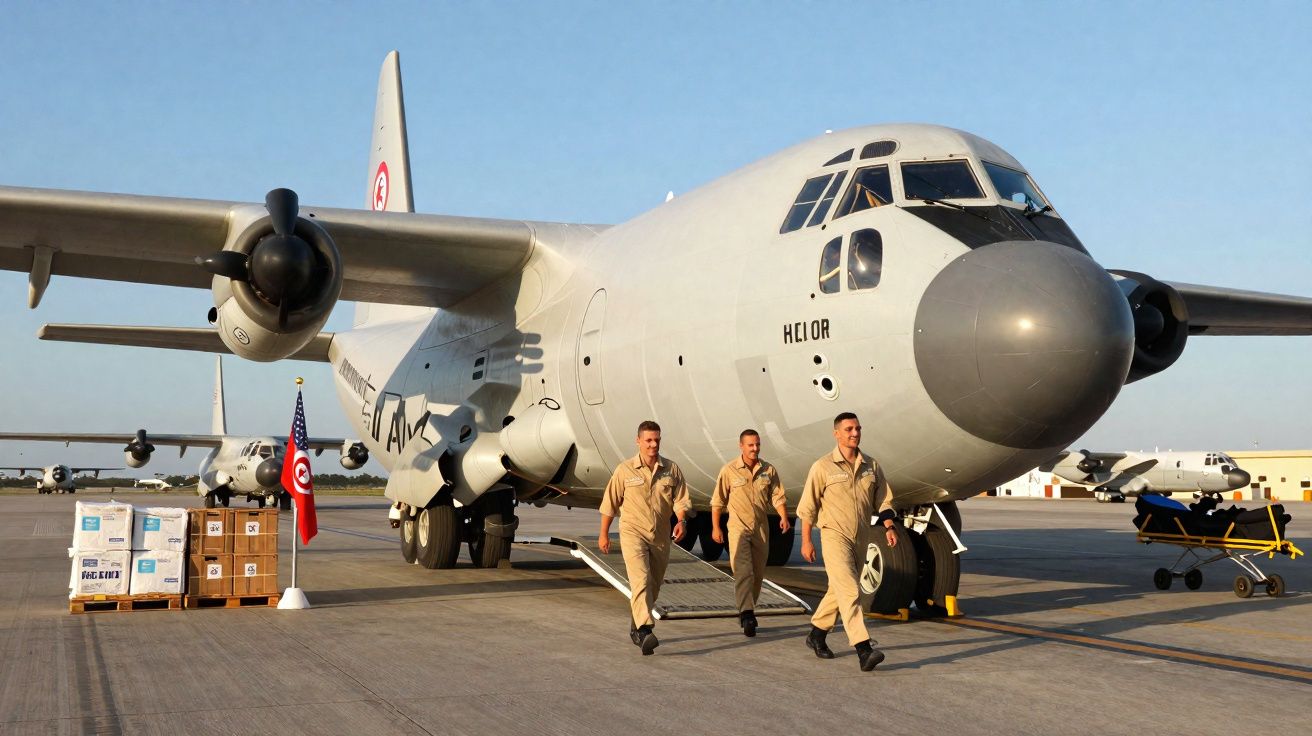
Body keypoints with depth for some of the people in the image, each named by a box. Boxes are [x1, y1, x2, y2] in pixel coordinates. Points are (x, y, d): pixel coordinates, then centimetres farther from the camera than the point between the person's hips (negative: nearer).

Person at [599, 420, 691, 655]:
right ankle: (645, 631, -30)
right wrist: (604, 535, 6)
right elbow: (610, 504, 3)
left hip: (661, 537, 4)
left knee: (653, 586, 15)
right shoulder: (624, 470, -4)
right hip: (633, 532, -4)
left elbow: (681, 500, 3)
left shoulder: (672, 470, 2)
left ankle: (635, 625, 37)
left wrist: (680, 522, -17)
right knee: (641, 580, -21)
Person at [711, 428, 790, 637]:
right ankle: (747, 614, -25)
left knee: (757, 573, 10)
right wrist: (716, 527, -2)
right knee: (743, 571, -16)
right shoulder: (729, 470, -4)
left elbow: (777, 496, 4)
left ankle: (747, 611, 25)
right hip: (738, 527, -4)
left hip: (761, 528, 4)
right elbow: (718, 501, 1)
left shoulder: (768, 470, 4)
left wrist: (784, 517, -13)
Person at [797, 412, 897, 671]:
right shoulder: (822, 467, -6)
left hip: (861, 538, 6)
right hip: (834, 535, -5)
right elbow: (807, 507, -3)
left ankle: (816, 634, 35)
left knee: (839, 590, 17)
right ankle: (864, 650, -24)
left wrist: (889, 527, -4)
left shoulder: (871, 466, 7)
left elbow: (883, 500, 12)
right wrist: (806, 541, -4)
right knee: (848, 591, -16)